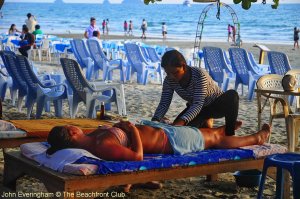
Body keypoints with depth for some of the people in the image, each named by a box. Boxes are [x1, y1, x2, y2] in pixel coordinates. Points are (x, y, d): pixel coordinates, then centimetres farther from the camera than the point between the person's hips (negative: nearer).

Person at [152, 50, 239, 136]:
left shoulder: (199, 75, -34)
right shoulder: (169, 81, -18)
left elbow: (198, 104, -40)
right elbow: (164, 103, -17)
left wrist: (182, 121, -55)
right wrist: (155, 120, -38)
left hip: (217, 105, -5)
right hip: (195, 108, 5)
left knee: (232, 95, -37)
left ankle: (229, 135, -22)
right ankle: (204, 123, 14)